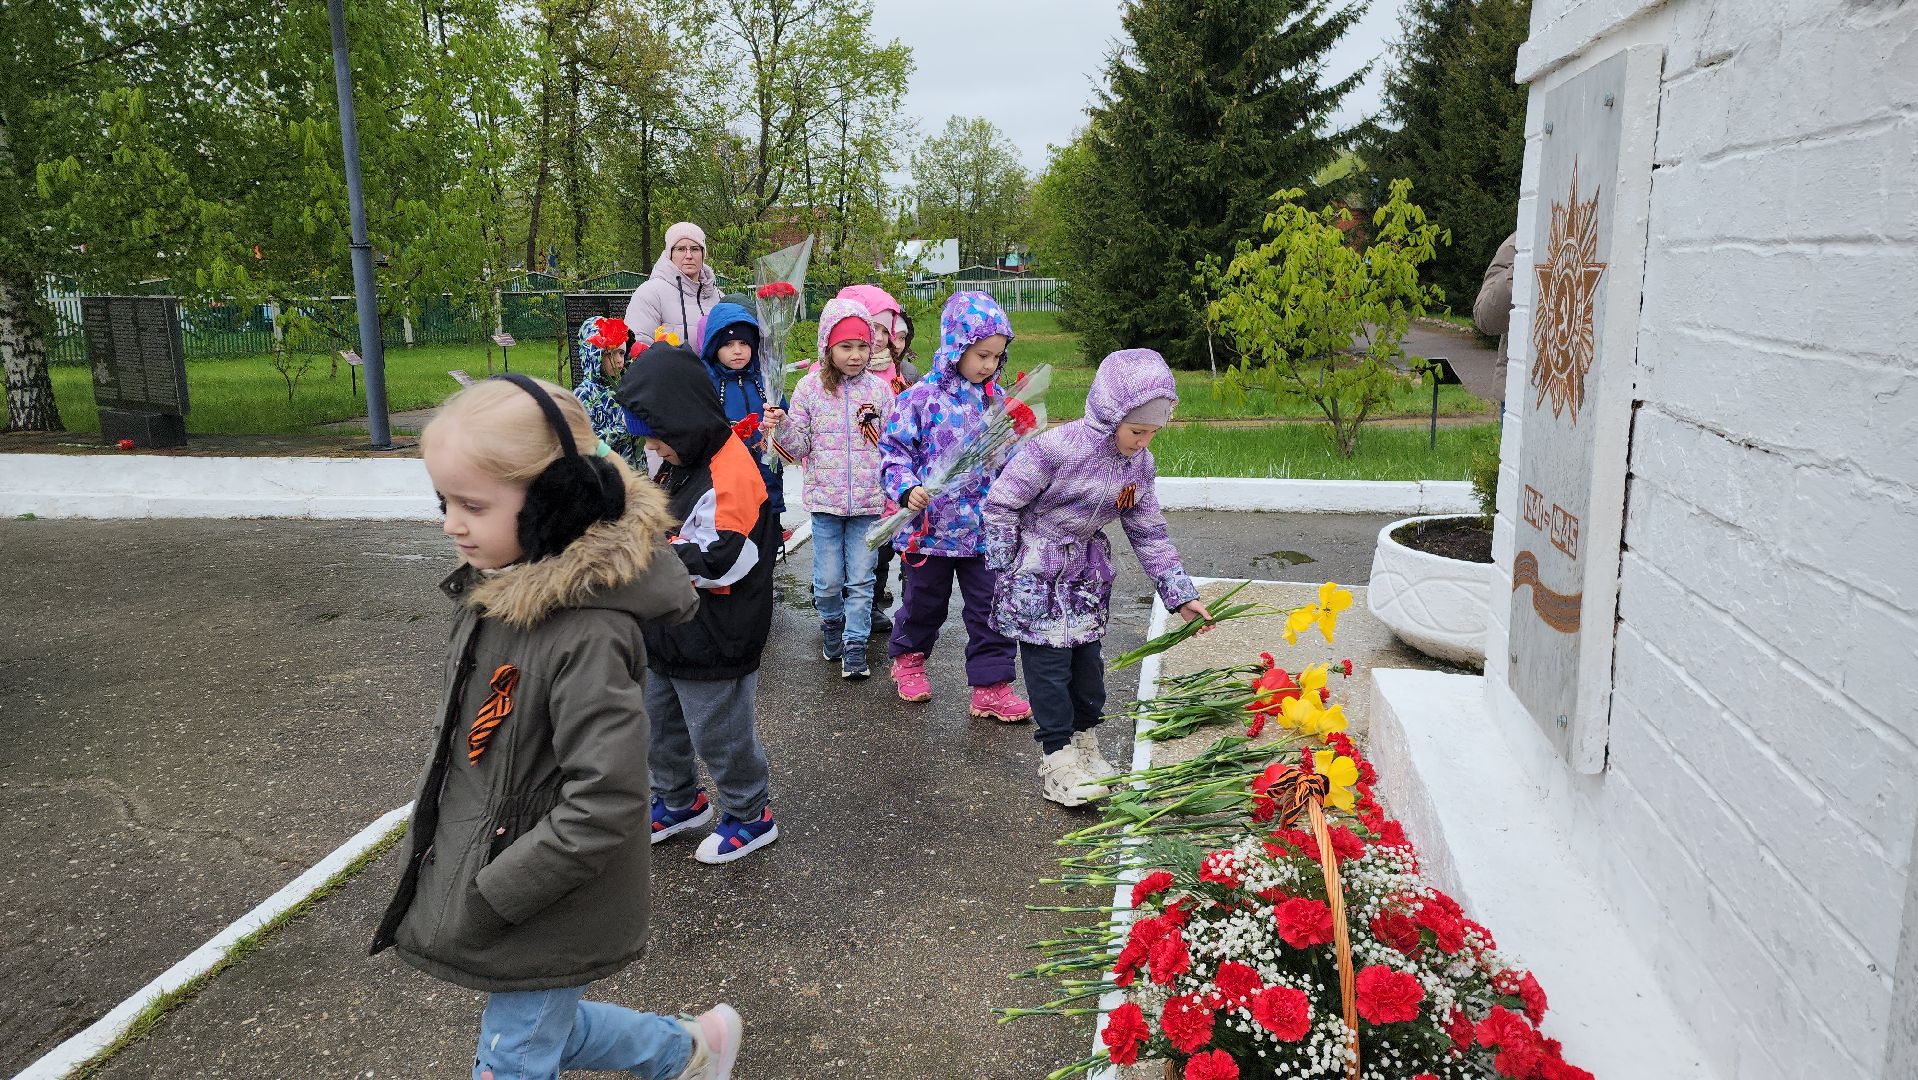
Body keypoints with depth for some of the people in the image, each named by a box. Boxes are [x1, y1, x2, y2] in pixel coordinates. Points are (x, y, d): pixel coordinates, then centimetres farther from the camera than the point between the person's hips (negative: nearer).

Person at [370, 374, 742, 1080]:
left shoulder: (589, 635, -30)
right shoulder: (497, 591, -3)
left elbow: (603, 807, -29)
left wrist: (483, 901, -21)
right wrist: (446, 857, 14)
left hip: (546, 913, -8)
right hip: (481, 875, 8)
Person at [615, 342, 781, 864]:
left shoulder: (729, 477, -25)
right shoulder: (677, 463, 7)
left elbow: (718, 561, -30)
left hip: (711, 640, -10)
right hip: (667, 627, 10)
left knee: (719, 733, 6)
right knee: (659, 721, 23)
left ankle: (750, 815, 26)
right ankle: (678, 800, 43)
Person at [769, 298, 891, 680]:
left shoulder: (879, 388, 1)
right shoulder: (811, 387, -1)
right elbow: (799, 448, 0)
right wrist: (780, 428, -20)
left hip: (868, 502, 0)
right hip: (825, 498, 0)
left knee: (861, 579, 4)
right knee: (828, 580, 7)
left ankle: (855, 647, 15)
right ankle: (832, 622, 36)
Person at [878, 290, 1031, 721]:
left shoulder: (997, 399, 3)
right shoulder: (921, 398, -11)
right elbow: (893, 451, -9)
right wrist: (907, 488, -23)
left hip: (986, 528, 3)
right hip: (931, 526, -3)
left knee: (992, 607, 4)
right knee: (924, 602, 16)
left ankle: (991, 685, 14)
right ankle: (907, 657, 42)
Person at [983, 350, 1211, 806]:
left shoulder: (1139, 464, -4)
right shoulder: (1057, 448, -26)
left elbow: (1149, 533, 5)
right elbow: (1001, 503, -18)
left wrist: (1181, 596, 2)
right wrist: (1006, 575, -13)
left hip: (1087, 571, 7)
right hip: (1038, 575, -6)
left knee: (1087, 657, 13)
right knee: (1050, 662, -3)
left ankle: (1084, 743, 32)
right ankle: (1058, 760, 8)